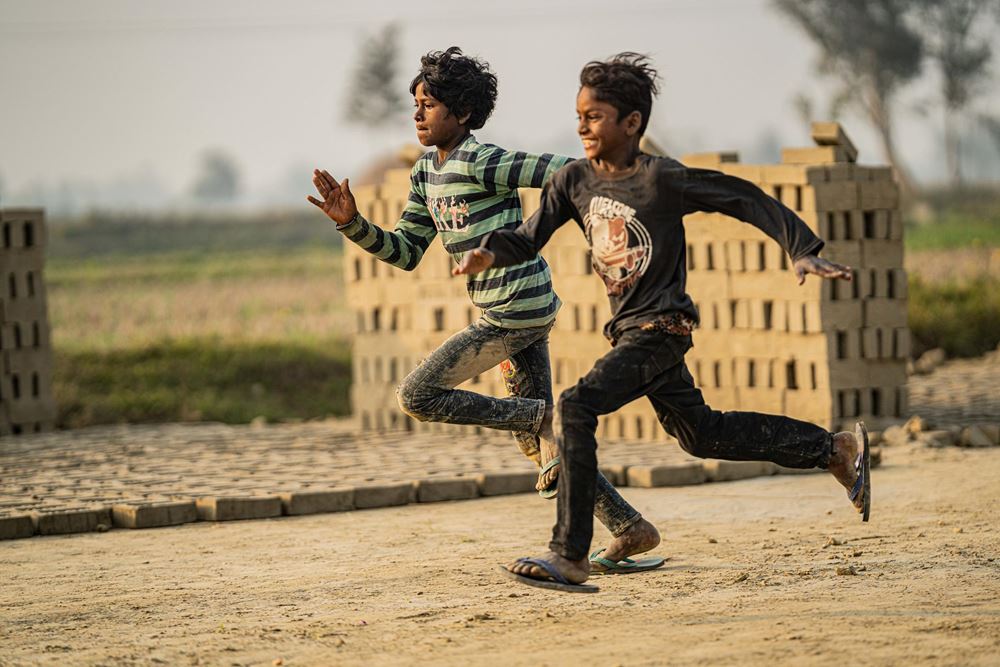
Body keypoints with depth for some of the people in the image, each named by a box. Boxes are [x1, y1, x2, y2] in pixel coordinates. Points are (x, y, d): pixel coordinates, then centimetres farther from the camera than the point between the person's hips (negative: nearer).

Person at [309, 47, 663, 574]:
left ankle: (539, 418, -3)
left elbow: (565, 173, -18)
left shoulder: (479, 163, -15)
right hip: (525, 314, 9)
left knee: (416, 396, -9)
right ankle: (631, 530, 18)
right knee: (536, 439, 14)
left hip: (515, 312, -9)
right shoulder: (427, 173, 13)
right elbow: (405, 252, 16)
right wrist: (352, 224, 1)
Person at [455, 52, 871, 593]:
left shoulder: (663, 179, -15)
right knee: (701, 435, 21)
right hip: (627, 330, 8)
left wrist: (803, 251, -11)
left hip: (661, 329, -8)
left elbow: (744, 199, -9)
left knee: (575, 408, -24)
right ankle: (836, 449, 36)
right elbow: (529, 238, 1)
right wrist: (491, 253, -21)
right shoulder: (574, 181, 2)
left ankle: (570, 556, -22)